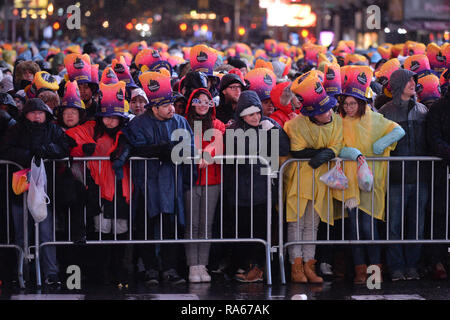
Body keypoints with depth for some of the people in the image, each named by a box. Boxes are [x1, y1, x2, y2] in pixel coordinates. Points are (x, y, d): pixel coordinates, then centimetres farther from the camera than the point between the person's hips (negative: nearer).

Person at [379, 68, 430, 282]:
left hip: (420, 177, 3)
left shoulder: (422, 110, 12)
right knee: (394, 224, -2)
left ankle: (412, 266, 13)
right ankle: (396, 267, 5)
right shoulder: (385, 112, 1)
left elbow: (429, 142, 17)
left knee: (416, 223, 5)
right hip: (396, 177, -3)